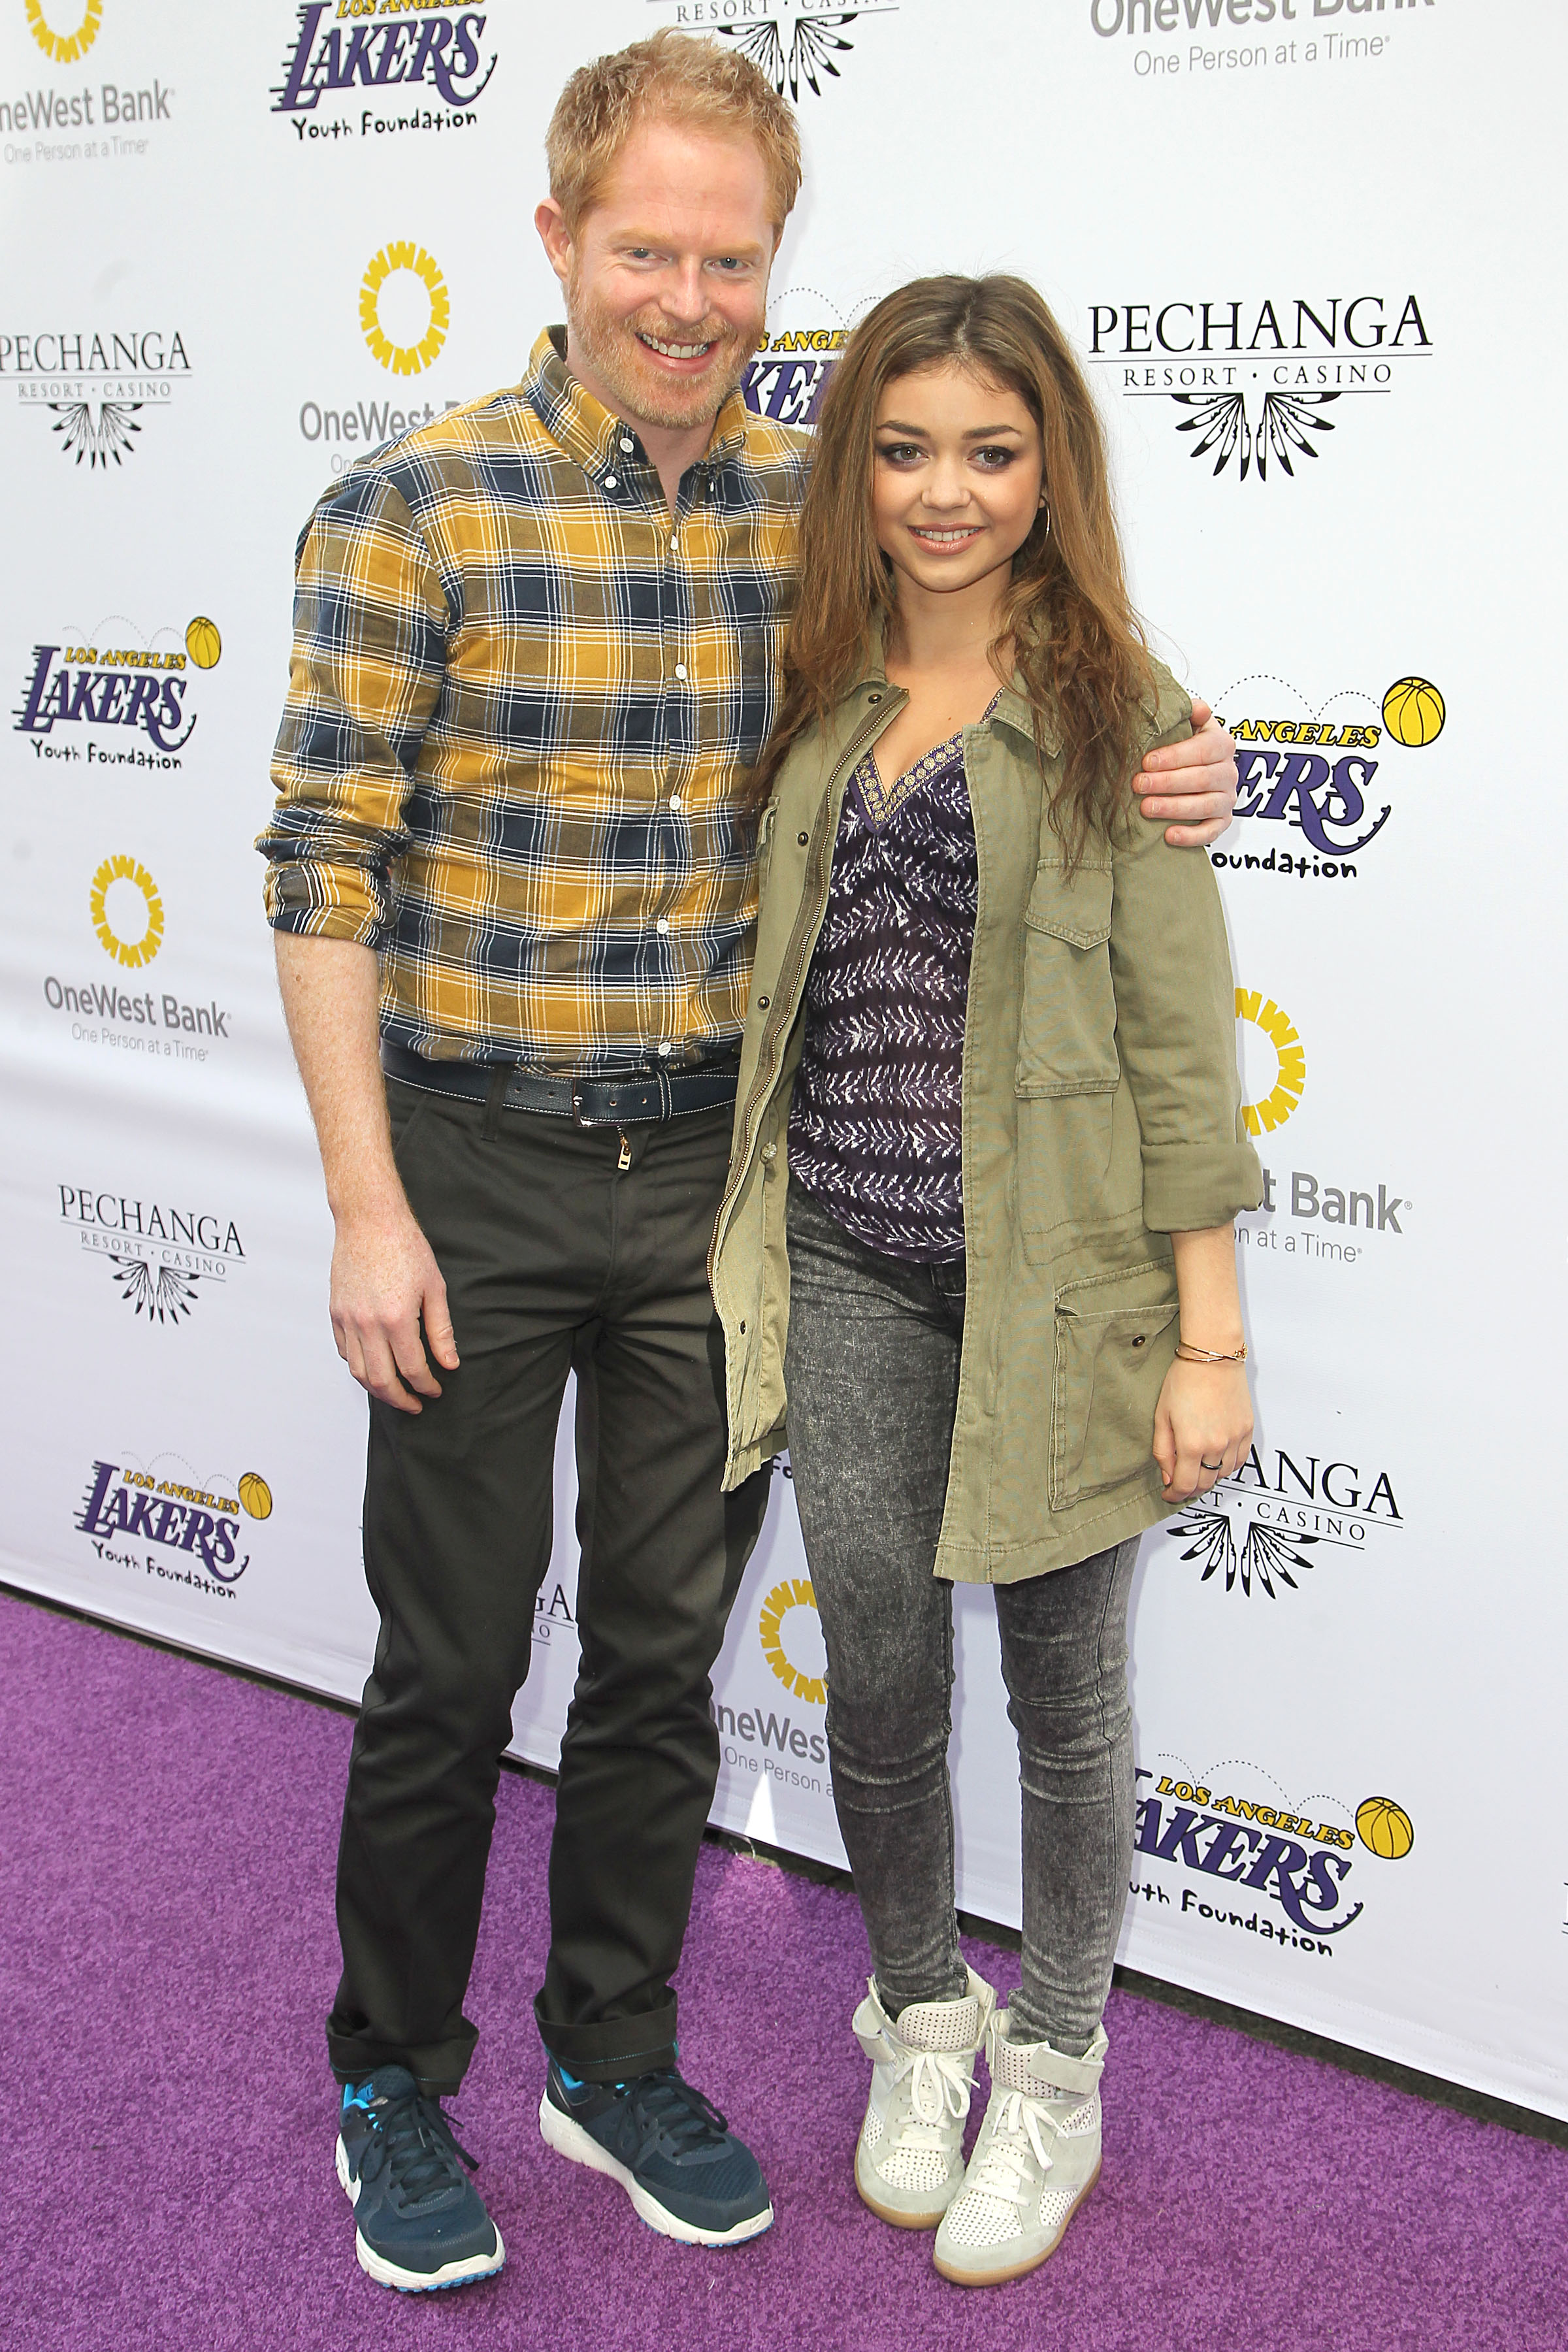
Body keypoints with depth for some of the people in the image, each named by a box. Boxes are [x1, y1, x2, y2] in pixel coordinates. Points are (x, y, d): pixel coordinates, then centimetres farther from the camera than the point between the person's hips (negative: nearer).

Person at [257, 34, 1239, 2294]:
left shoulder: (819, 505, 3)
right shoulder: (415, 503, -10)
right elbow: (326, 873, -10)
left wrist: (1161, 777, -6)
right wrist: (367, 1209, -13)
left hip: (715, 1165, 4)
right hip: (480, 1167, -3)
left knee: (665, 1652, 15)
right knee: (450, 1666, 8)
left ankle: (615, 2062, 35)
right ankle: (393, 2083, 30)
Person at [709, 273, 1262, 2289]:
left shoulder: (1117, 717, -6)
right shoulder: (814, 705, 7)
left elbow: (1181, 1045, -8)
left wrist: (1210, 1340, -10)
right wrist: (749, 1262, 9)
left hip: (1052, 1285, -3)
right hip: (850, 1277, 4)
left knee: (1063, 1694, 11)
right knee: (877, 1686, 12)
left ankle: (1054, 2068, 33)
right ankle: (918, 2018, 38)